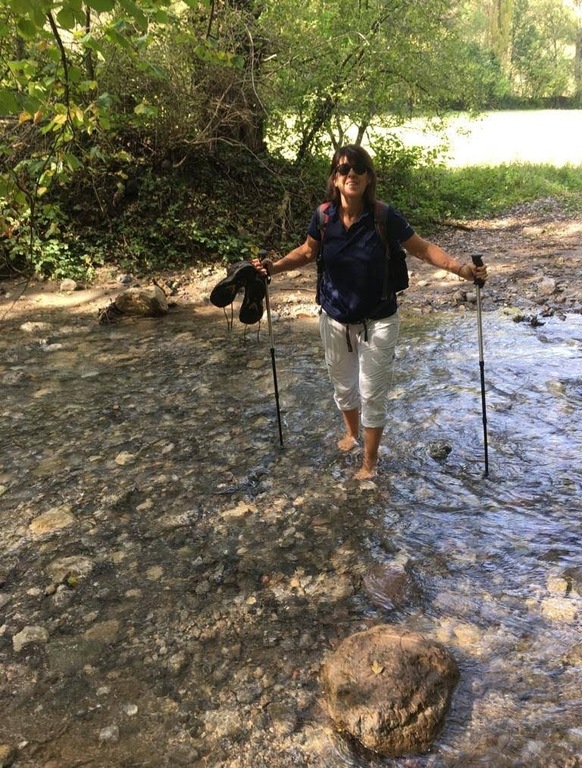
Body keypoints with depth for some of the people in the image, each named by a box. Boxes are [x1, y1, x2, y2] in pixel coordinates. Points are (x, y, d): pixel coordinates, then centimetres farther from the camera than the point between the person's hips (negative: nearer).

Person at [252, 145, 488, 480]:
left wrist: (461, 268, -22)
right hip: (335, 320, 3)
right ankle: (352, 432, 52)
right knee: (343, 384, 21)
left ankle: (370, 461, 27)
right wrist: (275, 266, -6)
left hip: (378, 322, -3)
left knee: (373, 393, 5)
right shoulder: (324, 217, -10)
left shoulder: (386, 218, -18)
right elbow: (307, 252, 7)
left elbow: (424, 249, -9)